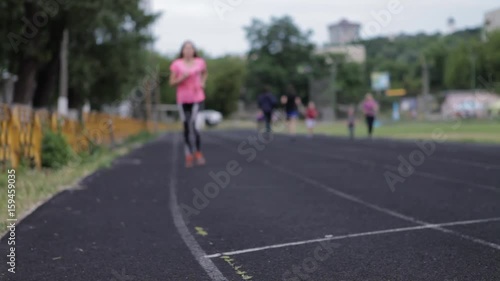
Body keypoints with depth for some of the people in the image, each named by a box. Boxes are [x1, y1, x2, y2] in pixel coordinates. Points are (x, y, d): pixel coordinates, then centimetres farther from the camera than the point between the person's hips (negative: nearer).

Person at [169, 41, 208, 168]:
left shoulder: (200, 62, 1)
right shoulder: (176, 64, -4)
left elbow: (205, 73, 22)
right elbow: (172, 82, -1)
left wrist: (202, 83, 4)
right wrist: (182, 78, -18)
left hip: (197, 98, 0)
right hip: (183, 99, 1)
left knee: (194, 125, -14)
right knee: (186, 128, 8)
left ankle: (198, 152, 7)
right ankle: (189, 156, 18)